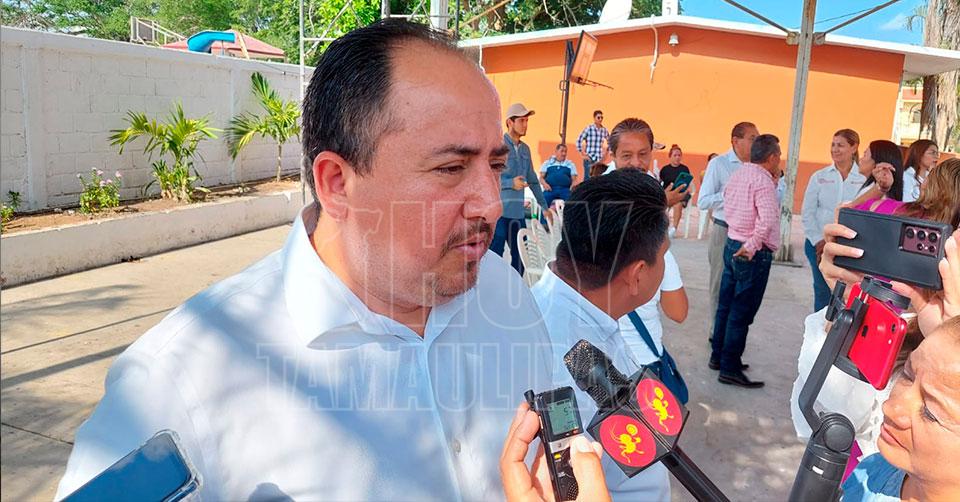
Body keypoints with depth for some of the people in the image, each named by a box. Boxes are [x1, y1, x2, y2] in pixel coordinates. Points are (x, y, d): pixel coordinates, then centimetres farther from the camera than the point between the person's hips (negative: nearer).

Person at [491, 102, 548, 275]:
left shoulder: (525, 149, 14)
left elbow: (533, 180, 21)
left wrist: (545, 206, 21)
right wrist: (511, 183, -23)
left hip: (518, 213, 7)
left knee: (520, 257, 11)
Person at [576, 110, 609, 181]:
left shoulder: (604, 130, 6)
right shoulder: (589, 128, -5)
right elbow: (579, 141, -4)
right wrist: (582, 154, -6)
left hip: (599, 159, 4)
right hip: (589, 159, -4)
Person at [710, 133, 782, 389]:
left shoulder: (738, 174, 9)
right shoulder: (763, 180, -17)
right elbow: (767, 219, -31)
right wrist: (752, 246, -22)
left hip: (732, 245, 9)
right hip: (753, 253, -9)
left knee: (726, 306, 16)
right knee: (742, 313, -3)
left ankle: (718, 356, 26)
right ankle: (730, 369, 3)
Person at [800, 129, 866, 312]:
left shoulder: (864, 178, -1)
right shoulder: (819, 177, 6)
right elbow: (807, 212, 3)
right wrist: (819, 241, -5)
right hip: (819, 244, 2)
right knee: (822, 291, 8)